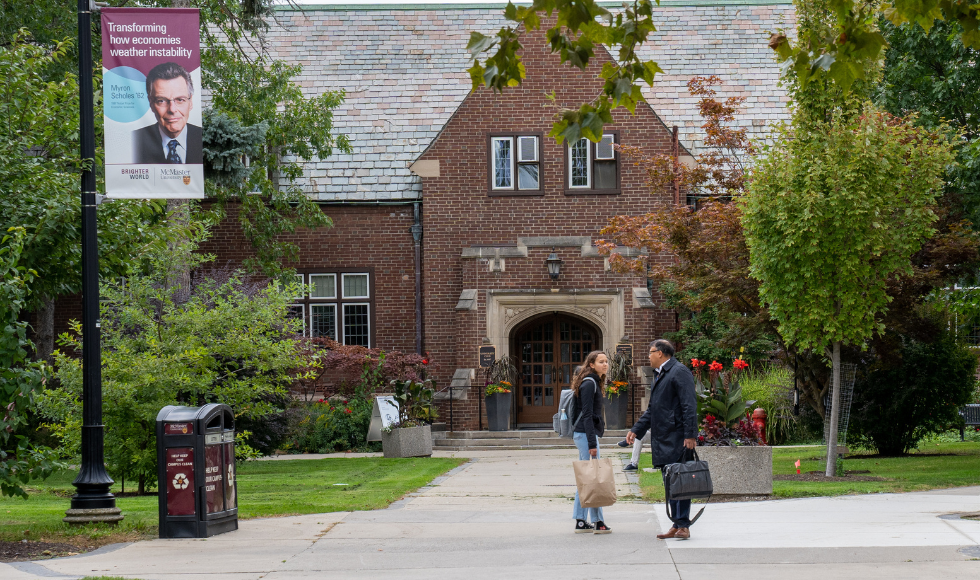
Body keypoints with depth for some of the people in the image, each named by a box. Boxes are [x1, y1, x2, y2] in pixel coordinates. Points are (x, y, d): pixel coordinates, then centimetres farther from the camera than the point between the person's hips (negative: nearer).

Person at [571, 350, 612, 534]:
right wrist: (592, 443, -22)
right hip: (586, 434, -11)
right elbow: (587, 415, -18)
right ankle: (597, 522, -6)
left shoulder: (594, 383, 17)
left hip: (582, 434, 11)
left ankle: (580, 521, 14)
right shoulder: (589, 384, -13)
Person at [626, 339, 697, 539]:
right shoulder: (661, 375, 21)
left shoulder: (679, 372, -9)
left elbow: (689, 406, -16)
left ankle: (684, 526, -8)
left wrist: (690, 435, -22)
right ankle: (677, 526, 12)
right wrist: (636, 430, 21)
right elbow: (653, 409, 28)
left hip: (677, 438, -10)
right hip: (663, 440, 10)